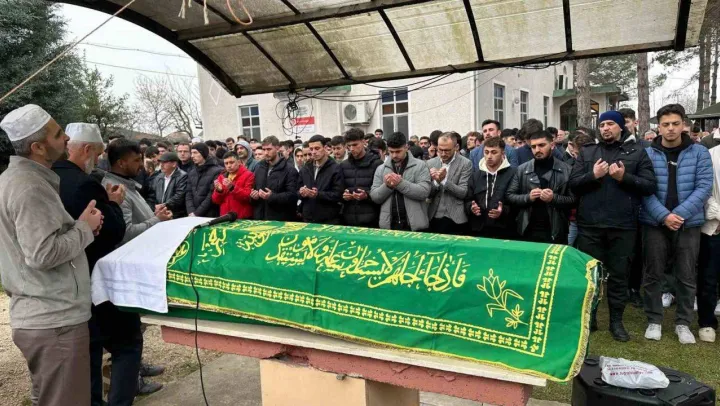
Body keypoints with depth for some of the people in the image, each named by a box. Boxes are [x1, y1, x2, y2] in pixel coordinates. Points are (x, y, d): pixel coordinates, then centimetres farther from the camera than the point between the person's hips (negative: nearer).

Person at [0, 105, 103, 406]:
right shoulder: (30, 187, -19)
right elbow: (43, 254, -25)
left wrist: (76, 226, 8)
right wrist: (84, 227, -11)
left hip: (37, 316, 10)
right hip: (55, 319, -10)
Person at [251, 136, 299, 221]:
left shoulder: (289, 170, -7)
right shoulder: (259, 167, 15)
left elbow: (292, 195, -15)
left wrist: (272, 196, -26)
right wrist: (253, 194, 3)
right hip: (259, 217, 6)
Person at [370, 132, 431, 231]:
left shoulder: (420, 165, 0)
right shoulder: (381, 169, 8)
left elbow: (424, 192, -12)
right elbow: (374, 196, 4)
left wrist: (400, 183, -20)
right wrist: (386, 186, -14)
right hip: (388, 225, 3)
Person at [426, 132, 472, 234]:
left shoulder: (465, 164, -6)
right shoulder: (430, 163, 4)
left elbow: (463, 193, -11)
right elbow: (427, 193, 3)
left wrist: (444, 180, -23)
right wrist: (436, 182, -17)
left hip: (455, 219, -3)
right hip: (434, 218, 3)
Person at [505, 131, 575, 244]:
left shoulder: (566, 170, 0)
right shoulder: (522, 169, 4)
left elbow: (574, 200, -2)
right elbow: (509, 196, 3)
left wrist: (554, 198, -18)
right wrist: (528, 197, -13)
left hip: (555, 232, -1)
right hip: (528, 231, 1)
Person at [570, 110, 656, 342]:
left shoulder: (637, 152, 5)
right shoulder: (587, 152, 9)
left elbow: (650, 186, -2)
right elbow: (573, 184, 2)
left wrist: (624, 177, -15)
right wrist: (592, 175, -14)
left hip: (623, 226, -1)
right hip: (590, 225, 1)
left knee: (619, 274, 8)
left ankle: (616, 321, 22)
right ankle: (588, 317, 23)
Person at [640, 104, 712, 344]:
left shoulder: (699, 153, 1)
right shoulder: (648, 154, 0)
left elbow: (704, 187, -6)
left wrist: (680, 213, -16)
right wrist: (664, 215, -18)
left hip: (689, 223, 1)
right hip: (655, 223, 0)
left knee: (687, 276, 8)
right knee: (653, 274, 6)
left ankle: (683, 323, 22)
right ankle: (654, 321, 19)